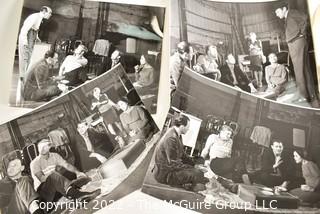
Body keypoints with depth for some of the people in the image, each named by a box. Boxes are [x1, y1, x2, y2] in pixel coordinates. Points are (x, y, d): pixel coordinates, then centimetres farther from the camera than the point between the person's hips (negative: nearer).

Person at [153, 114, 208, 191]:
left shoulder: (177, 134, 2)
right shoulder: (171, 139, -28)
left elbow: (182, 154, 12)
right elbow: (174, 164, -25)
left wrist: (195, 164, 5)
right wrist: (194, 168, -18)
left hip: (170, 165, 10)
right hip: (164, 174, -10)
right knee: (197, 173, -19)